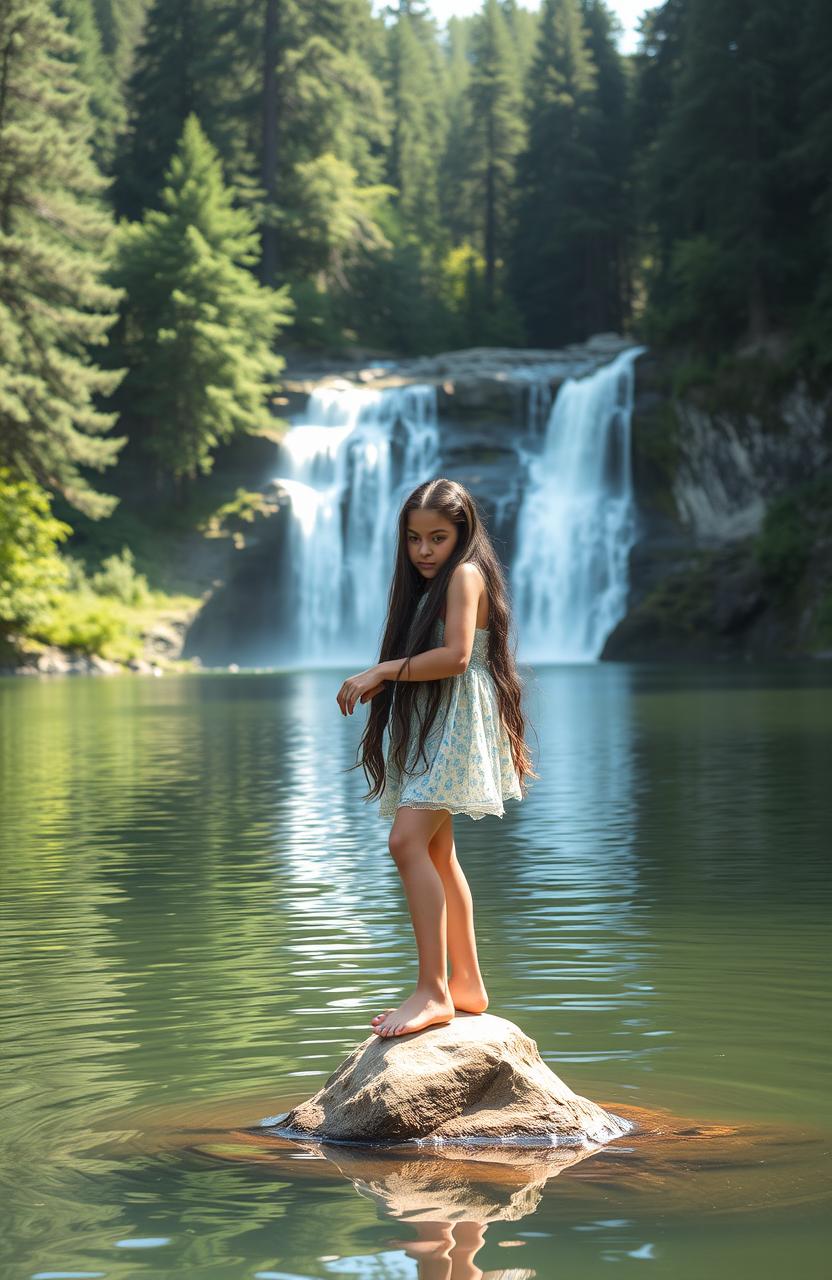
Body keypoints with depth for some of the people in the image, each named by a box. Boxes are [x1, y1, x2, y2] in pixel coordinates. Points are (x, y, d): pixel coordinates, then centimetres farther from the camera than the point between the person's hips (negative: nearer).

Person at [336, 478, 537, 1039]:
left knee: (408, 841, -22)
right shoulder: (427, 583, 20)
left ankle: (433, 991, -24)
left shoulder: (466, 573, -9)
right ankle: (467, 984, 25)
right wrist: (382, 680, 1)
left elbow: (456, 655, -21)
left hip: (456, 721, -11)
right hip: (425, 726, 11)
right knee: (438, 856, 15)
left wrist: (383, 670, -16)